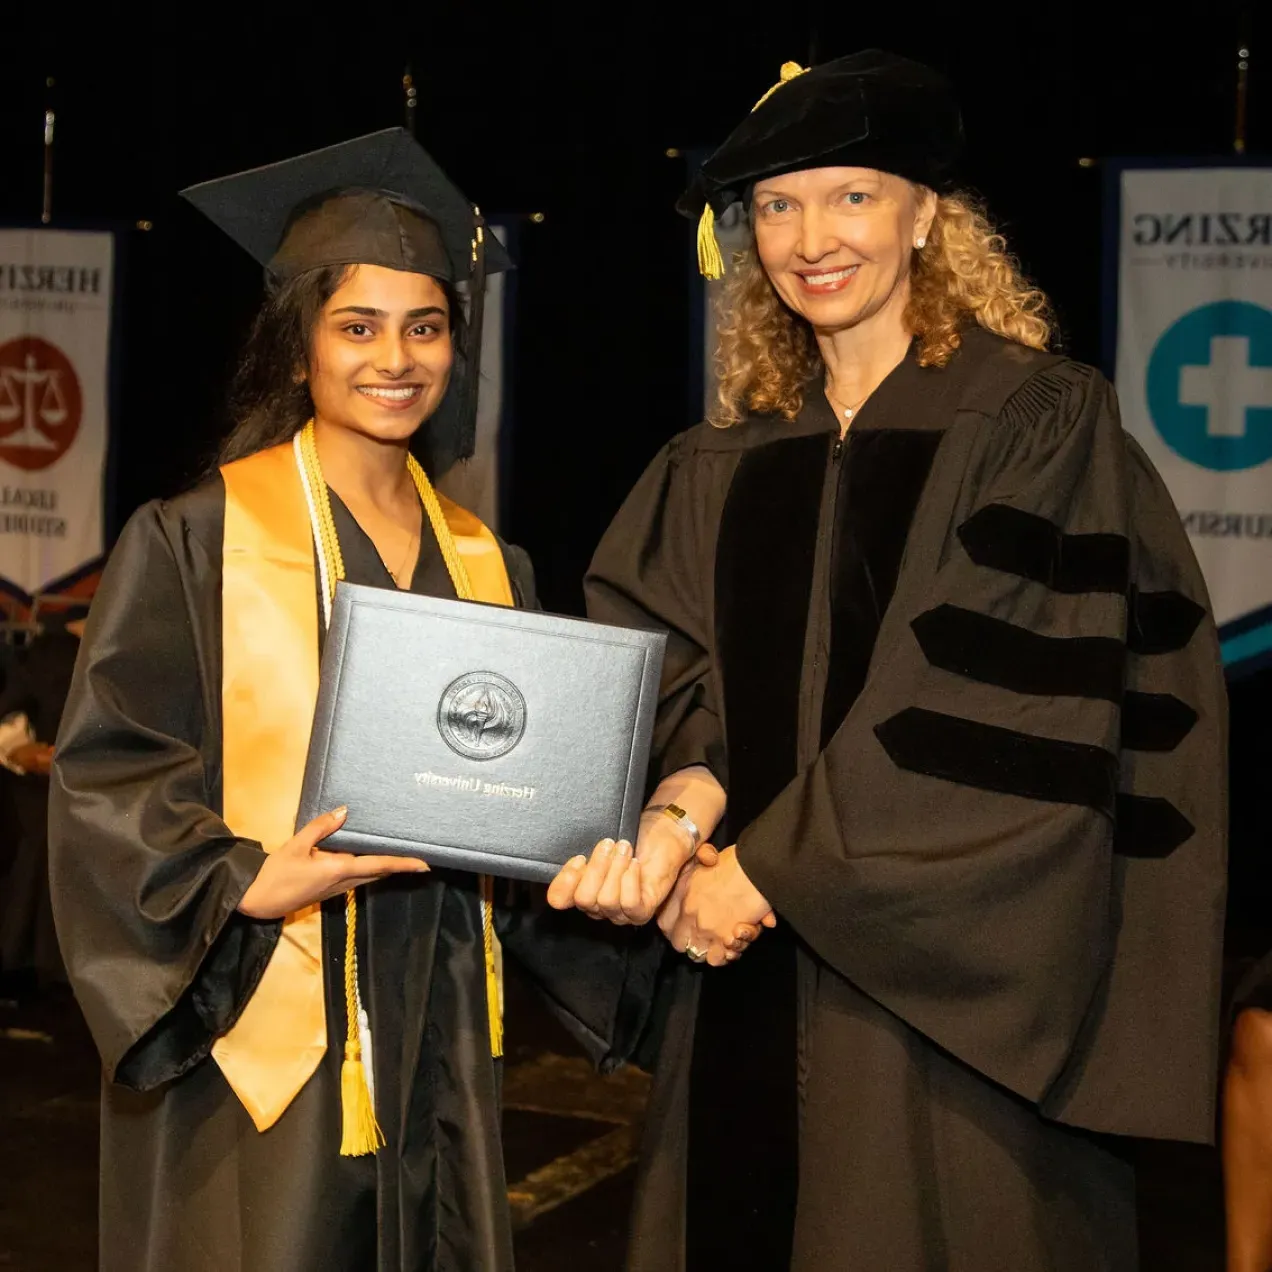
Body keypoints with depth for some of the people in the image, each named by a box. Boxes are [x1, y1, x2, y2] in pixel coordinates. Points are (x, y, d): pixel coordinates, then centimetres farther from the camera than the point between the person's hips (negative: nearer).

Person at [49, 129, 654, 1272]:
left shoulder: (487, 566, 13)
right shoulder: (193, 540, -4)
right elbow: (108, 779, -8)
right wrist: (245, 883, -23)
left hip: (434, 1041, 5)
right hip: (255, 1040, -5)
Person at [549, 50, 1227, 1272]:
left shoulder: (1038, 424, -6)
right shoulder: (722, 468, 11)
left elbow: (1004, 707, -13)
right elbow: (697, 688, 7)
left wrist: (774, 872, -13)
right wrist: (679, 817, -16)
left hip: (952, 986, -4)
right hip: (754, 992, 5)